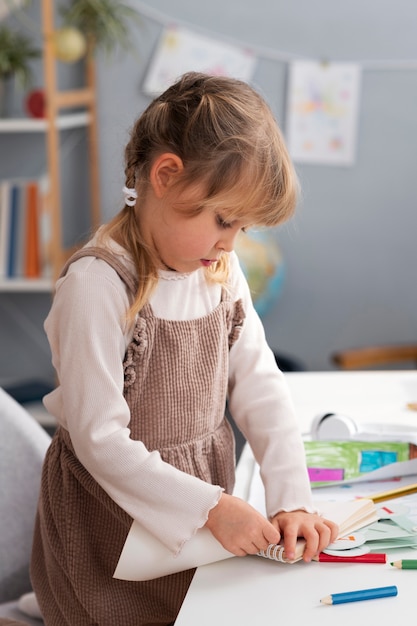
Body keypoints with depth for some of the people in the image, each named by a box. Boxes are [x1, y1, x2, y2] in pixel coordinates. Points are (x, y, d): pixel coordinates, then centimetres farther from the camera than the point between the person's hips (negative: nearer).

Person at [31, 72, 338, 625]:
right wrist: (210, 506, -25)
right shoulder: (97, 285, -24)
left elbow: (261, 388, -2)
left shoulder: (223, 271, -2)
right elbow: (100, 440, -24)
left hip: (203, 517, 6)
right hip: (114, 518, -6)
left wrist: (292, 498, -12)